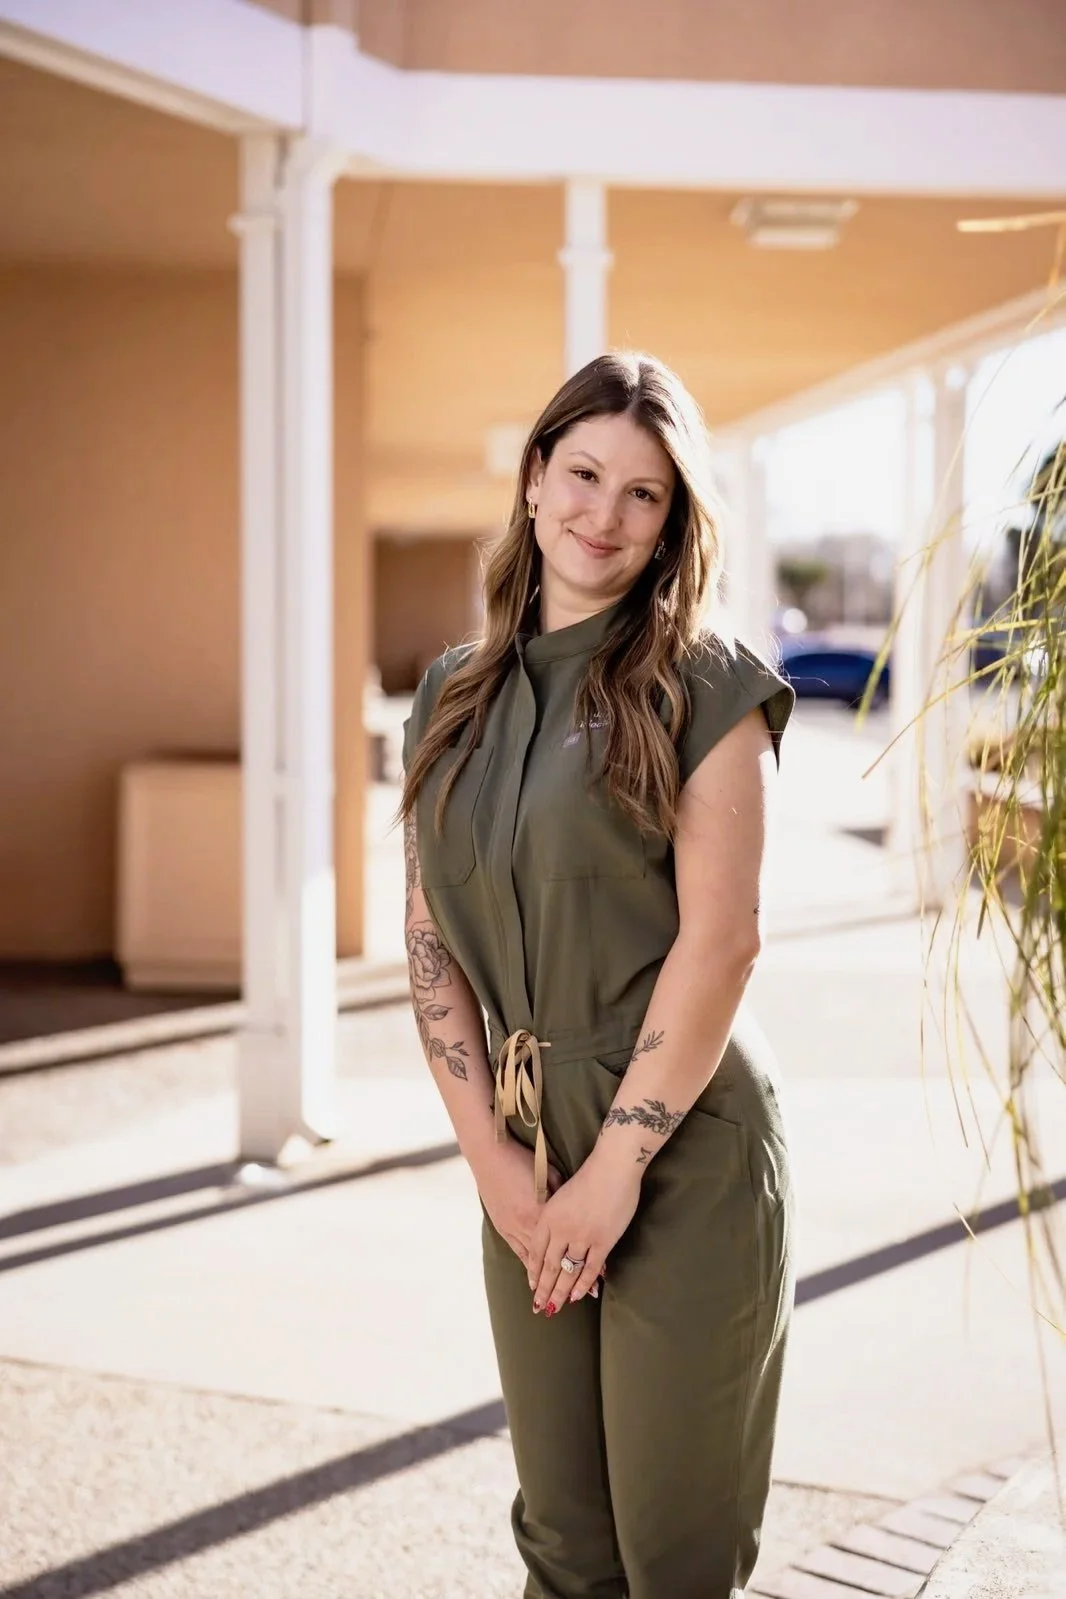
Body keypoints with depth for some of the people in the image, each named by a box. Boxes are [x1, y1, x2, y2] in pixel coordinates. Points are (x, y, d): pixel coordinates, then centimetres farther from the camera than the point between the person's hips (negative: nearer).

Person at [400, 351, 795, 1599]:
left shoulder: (701, 686, -7)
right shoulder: (456, 697, 8)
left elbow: (719, 943, -13)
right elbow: (431, 940, 5)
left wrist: (614, 1168, -14)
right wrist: (493, 1157, -4)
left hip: (685, 1153, -4)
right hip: (528, 1157, 5)